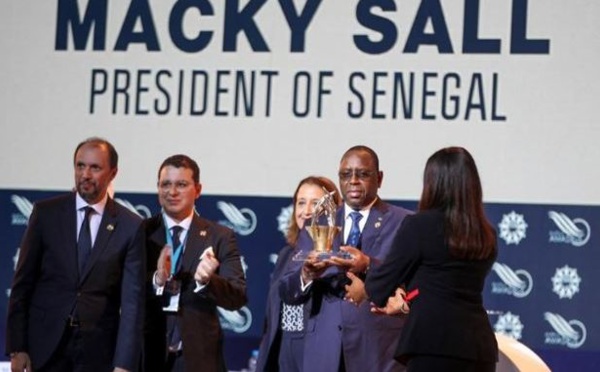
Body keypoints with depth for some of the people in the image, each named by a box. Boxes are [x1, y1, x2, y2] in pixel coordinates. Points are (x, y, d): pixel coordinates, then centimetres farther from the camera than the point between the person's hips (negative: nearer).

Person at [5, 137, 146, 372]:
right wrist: (17, 348, -3)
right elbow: (23, 283, 4)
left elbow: (132, 299, -3)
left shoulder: (130, 227, 0)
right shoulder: (46, 213, 2)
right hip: (45, 344, 1)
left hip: (97, 351, 0)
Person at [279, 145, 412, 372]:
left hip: (379, 352, -3)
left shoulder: (403, 223, 5)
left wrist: (369, 266, -25)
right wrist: (306, 275, -15)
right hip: (324, 353, 3)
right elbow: (287, 292, 8)